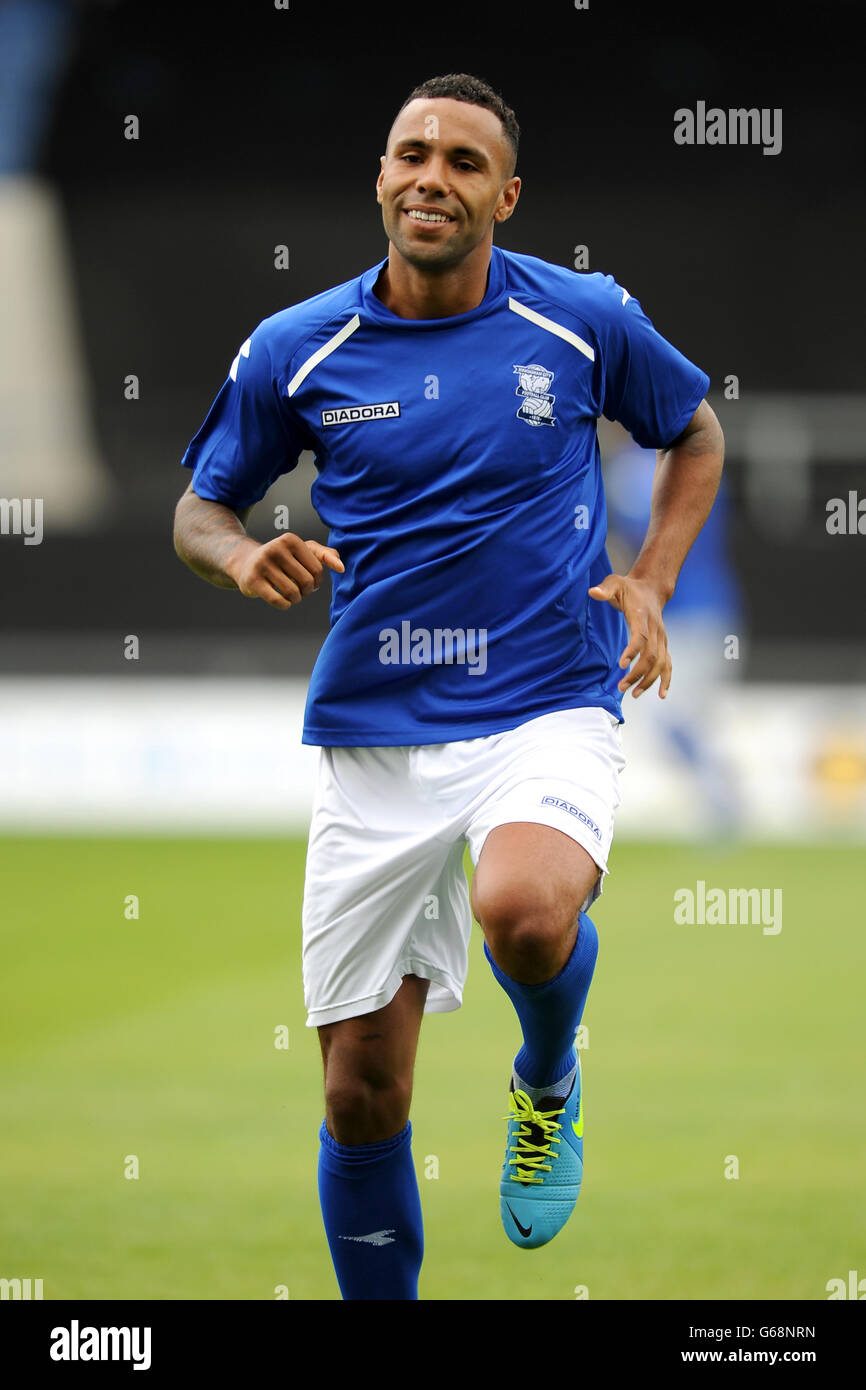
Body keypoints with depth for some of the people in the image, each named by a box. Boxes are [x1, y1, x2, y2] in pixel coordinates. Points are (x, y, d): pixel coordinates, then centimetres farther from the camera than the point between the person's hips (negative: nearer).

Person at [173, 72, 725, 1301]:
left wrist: (650, 586, 1)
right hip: (374, 735, 2)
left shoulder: (586, 321, -2)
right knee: (362, 1093, 1)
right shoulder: (295, 352, -1)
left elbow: (695, 434, 16)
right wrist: (248, 560, -12)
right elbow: (200, 510, 11)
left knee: (524, 910, -34)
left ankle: (550, 1081, 1)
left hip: (548, 711, -2)